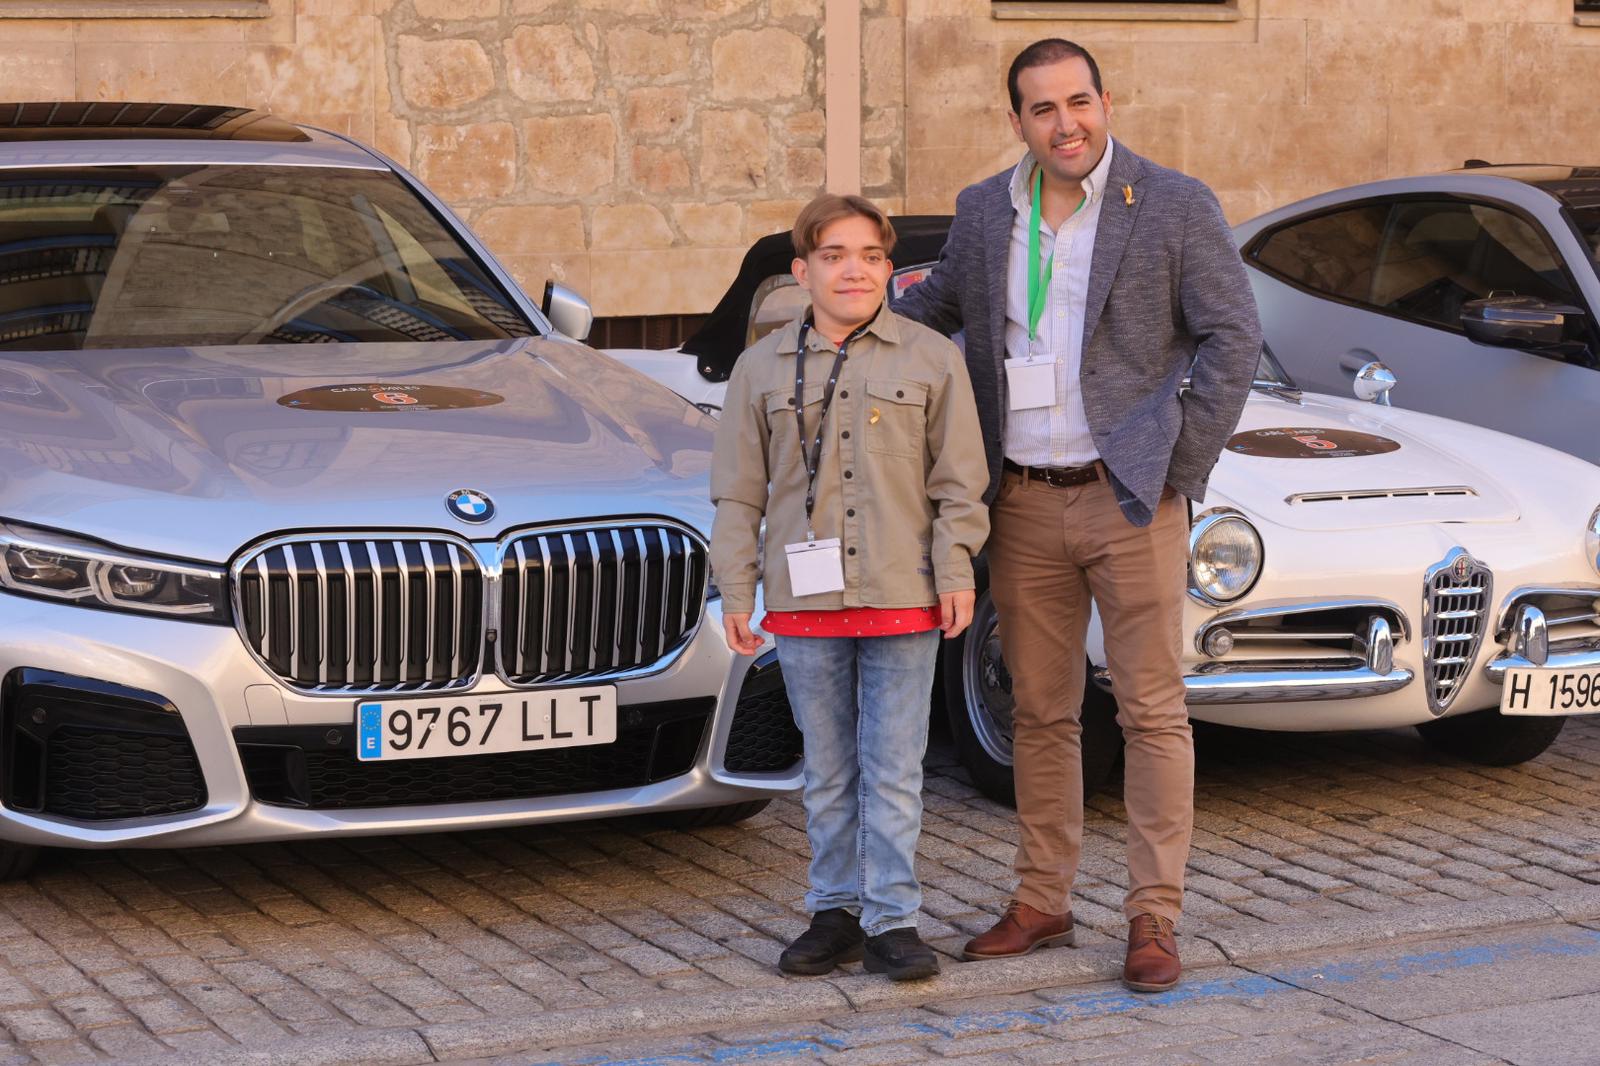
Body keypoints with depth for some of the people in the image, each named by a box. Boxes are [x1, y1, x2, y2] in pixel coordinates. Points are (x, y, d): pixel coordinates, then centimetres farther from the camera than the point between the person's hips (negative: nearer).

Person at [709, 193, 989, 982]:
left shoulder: (931, 360, 4)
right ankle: (836, 911, 18)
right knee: (827, 770, 9)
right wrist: (736, 592, 4)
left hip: (903, 598, -2)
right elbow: (739, 493, 9)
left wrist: (955, 572, -3)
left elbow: (958, 481, 4)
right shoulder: (762, 369, 8)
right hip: (804, 601, 2)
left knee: (893, 770, 0)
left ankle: (891, 920, 5)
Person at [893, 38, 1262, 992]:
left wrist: (1182, 467, -9)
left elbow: (1233, 338, -6)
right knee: (1040, 713, 11)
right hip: (1025, 506, 4)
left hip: (1129, 499, -4)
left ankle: (1155, 918, 5)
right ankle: (1043, 904, 21)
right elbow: (939, 304, 23)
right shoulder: (984, 212, 7)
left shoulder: (1175, 206, -6)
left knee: (1153, 713, 0)